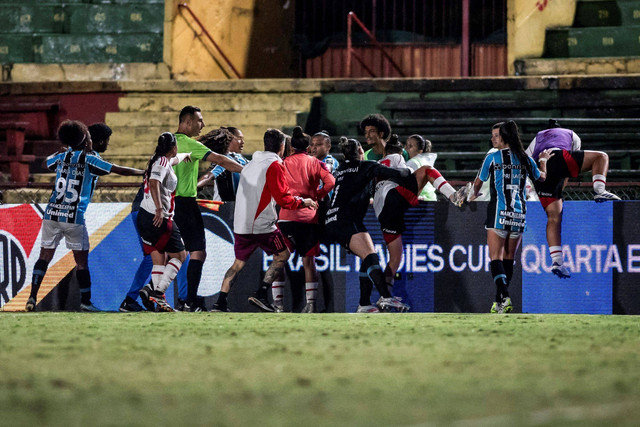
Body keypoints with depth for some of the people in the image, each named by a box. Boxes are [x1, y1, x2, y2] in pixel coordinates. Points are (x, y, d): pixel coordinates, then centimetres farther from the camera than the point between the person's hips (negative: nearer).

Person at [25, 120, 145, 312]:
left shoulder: (62, 157, 9)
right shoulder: (90, 160, -3)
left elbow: (46, 162, 32)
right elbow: (121, 170, -1)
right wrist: (146, 172, 11)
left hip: (52, 215, 4)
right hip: (73, 217, -4)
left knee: (45, 256, 6)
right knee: (82, 260, 7)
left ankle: (33, 296, -5)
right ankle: (85, 301, 10)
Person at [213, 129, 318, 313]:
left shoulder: (250, 165, 19)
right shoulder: (274, 165, -7)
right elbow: (283, 198, -12)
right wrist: (302, 202, 4)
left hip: (240, 224, 7)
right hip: (262, 224, -7)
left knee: (238, 263, 15)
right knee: (282, 256, 8)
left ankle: (220, 302, 4)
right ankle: (260, 294, -5)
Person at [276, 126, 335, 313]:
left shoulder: (284, 163, 9)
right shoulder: (315, 163, 7)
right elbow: (330, 182, -7)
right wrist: (317, 196, 8)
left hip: (287, 216, -1)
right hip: (309, 217, 1)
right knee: (308, 261, 6)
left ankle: (277, 301, -3)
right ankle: (311, 303, 0)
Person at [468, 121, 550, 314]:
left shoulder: (492, 157, -2)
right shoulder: (524, 158, 7)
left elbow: (478, 182, 11)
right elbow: (541, 177, 25)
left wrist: (473, 195, 34)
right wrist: (543, 161, 46)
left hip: (499, 213, -4)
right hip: (519, 214, 4)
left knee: (496, 258, -6)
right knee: (509, 258, 14)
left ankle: (503, 297, -24)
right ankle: (501, 298, 17)